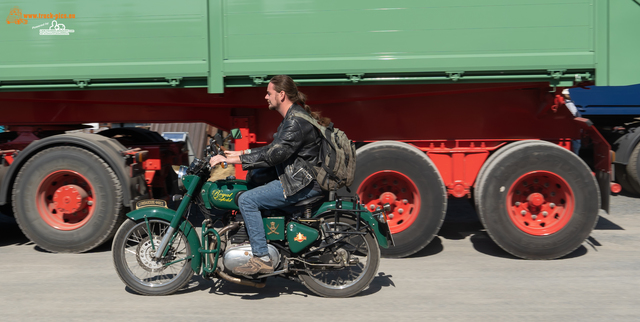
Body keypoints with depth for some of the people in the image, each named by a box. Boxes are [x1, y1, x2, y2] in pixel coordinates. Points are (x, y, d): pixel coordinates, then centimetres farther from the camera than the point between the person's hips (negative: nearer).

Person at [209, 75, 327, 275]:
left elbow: (272, 156, -26)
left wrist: (233, 159, -24)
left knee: (247, 200, -16)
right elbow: (274, 149, 20)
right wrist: (241, 153, 14)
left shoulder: (296, 122, -20)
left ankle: (261, 259, -13)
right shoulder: (292, 117, 13)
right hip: (299, 177, 11)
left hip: (303, 184, -11)